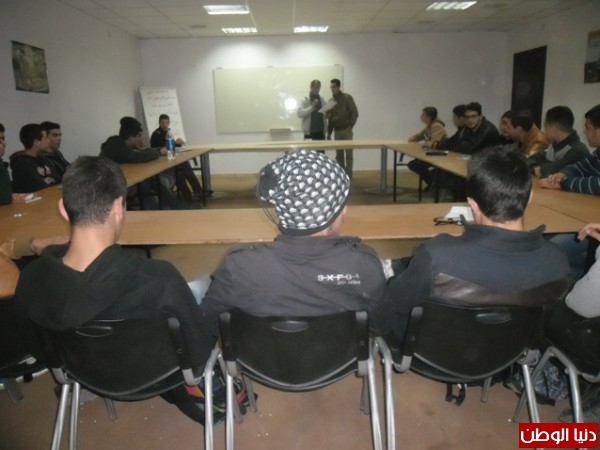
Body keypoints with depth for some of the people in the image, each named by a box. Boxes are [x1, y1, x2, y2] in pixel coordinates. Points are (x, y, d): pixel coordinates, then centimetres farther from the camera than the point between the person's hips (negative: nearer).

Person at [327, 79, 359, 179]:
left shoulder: (347, 98, -2)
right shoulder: (331, 101, 11)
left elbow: (355, 113, -5)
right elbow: (330, 119, 14)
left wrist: (350, 126, -14)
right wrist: (329, 133, 10)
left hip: (346, 130, -4)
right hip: (337, 131, 4)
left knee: (348, 154, -4)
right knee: (339, 155, 5)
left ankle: (348, 176, 1)